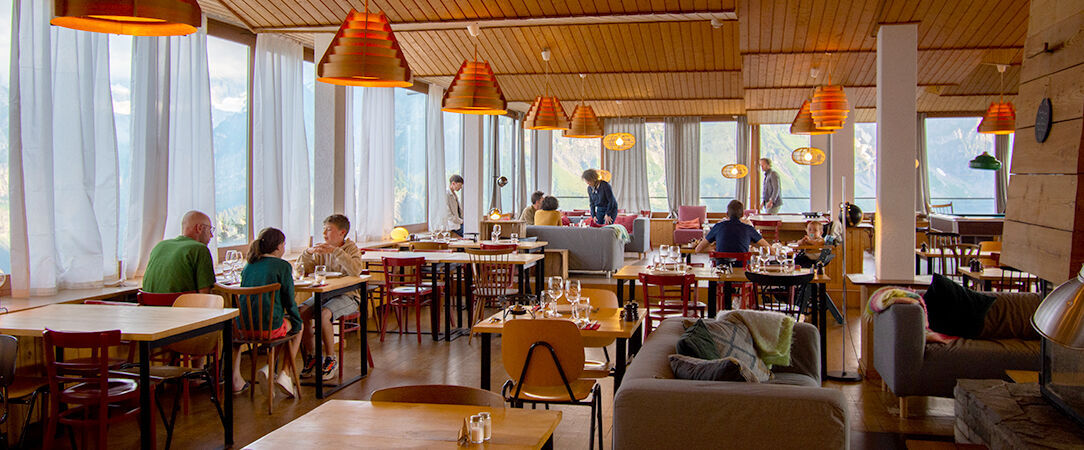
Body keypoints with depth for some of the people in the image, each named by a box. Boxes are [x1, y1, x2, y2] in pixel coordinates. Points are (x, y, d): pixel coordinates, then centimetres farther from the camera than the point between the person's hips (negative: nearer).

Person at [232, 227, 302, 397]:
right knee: (296, 327, 24)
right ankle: (285, 374, 14)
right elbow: (289, 300, -3)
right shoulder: (283, 266, -4)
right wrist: (297, 323, 11)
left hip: (243, 326, 5)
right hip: (269, 327, -5)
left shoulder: (249, 265, 13)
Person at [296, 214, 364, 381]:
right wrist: (307, 253, -7)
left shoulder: (351, 248, -4)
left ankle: (330, 360, -12)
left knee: (323, 314, -31)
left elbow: (356, 270, -24)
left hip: (347, 295, -5)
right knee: (300, 312, -20)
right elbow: (303, 271, 11)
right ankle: (310, 357, -6)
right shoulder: (321, 250, 10)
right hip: (323, 293, 5)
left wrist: (336, 251, -27)